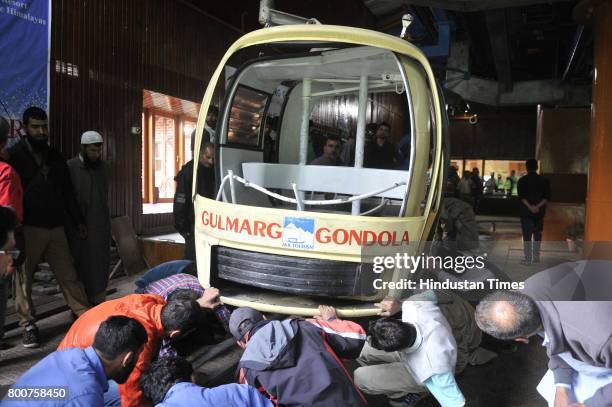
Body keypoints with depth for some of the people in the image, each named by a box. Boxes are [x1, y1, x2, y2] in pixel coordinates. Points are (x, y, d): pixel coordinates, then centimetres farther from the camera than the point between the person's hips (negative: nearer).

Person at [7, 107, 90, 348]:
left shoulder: (55, 157, 14)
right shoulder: (14, 156, -1)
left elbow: (68, 192, 18)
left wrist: (78, 220, 17)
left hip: (55, 228, 4)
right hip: (28, 228, -4)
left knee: (69, 276, 5)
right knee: (24, 279, 3)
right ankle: (28, 325, 15)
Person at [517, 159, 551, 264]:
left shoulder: (522, 180, -4)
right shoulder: (544, 180, 4)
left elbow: (521, 196, -14)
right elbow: (547, 197, -4)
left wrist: (530, 207, -16)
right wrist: (538, 206, -12)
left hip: (526, 212, -3)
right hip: (540, 212, 3)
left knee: (527, 236, 0)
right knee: (537, 235, 13)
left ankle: (528, 259, -1)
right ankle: (536, 257, 17)